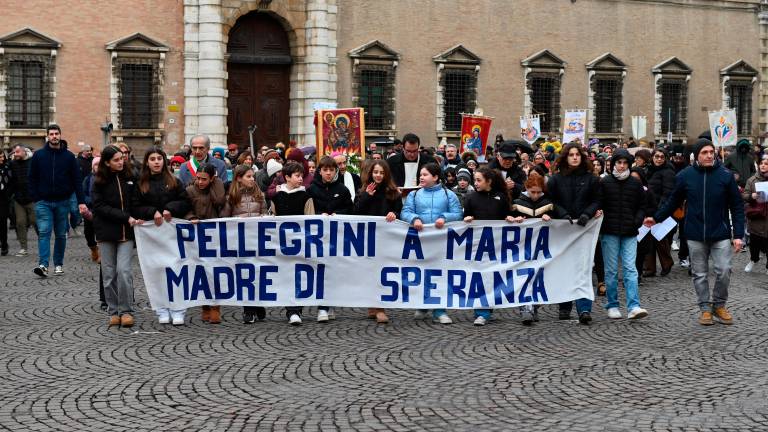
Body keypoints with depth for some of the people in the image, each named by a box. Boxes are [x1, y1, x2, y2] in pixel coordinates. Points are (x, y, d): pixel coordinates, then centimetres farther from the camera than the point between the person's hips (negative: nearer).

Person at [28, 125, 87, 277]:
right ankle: (43, 265, -16)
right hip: (43, 202, -1)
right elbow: (32, 179, 5)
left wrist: (81, 201, -6)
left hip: (62, 202, 1)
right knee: (44, 232, -11)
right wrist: (35, 198, -6)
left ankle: (58, 264, 19)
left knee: (61, 235, 8)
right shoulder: (38, 155, 3)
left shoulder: (69, 156, 3)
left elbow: (77, 180, 1)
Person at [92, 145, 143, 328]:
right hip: (106, 232, 0)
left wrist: (135, 219, -2)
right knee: (109, 273, 3)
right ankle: (113, 311, 12)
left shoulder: (129, 177, 5)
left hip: (126, 232, 0)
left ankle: (126, 311, -3)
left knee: (124, 270, -11)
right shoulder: (99, 182, 0)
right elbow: (101, 208, -7)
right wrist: (126, 218, -15)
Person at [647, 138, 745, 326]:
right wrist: (656, 217, 10)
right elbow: (673, 201, 12)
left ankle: (719, 305, 17)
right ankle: (705, 308, 20)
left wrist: (738, 234, -5)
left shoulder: (725, 175, -5)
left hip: (720, 234, -1)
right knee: (700, 274, 7)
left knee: (724, 271, -5)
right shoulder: (685, 176, -2)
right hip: (695, 235, 1)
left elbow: (737, 206, -1)